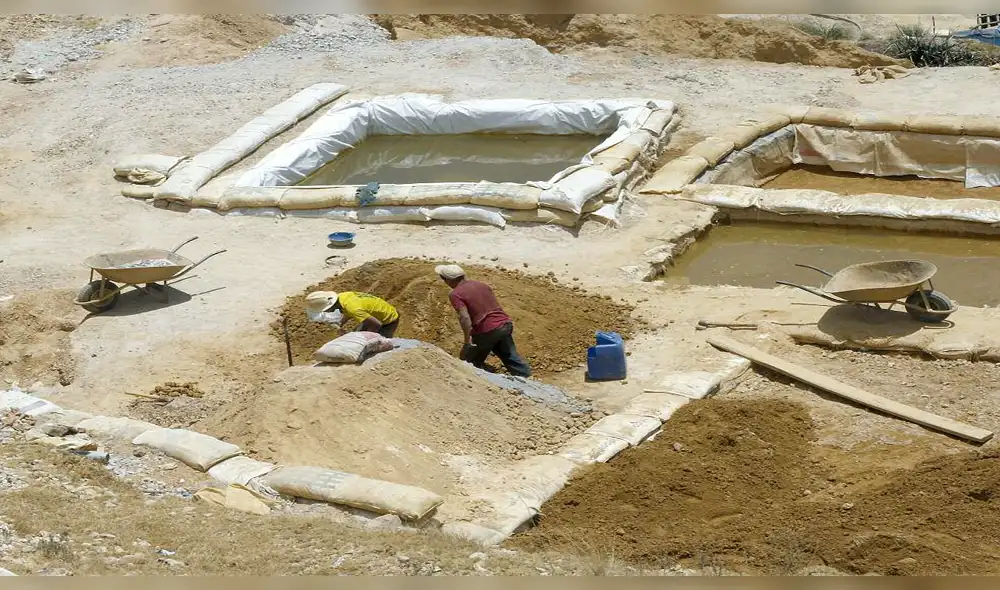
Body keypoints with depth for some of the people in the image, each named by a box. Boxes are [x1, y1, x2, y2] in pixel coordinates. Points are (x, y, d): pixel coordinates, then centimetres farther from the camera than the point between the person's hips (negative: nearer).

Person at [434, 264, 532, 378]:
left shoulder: (456, 294, -9)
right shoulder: (482, 285, 14)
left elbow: (465, 317, -21)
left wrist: (467, 338, -15)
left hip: (487, 331, -7)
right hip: (505, 325, 7)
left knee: (470, 363, 13)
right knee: (510, 356, 20)